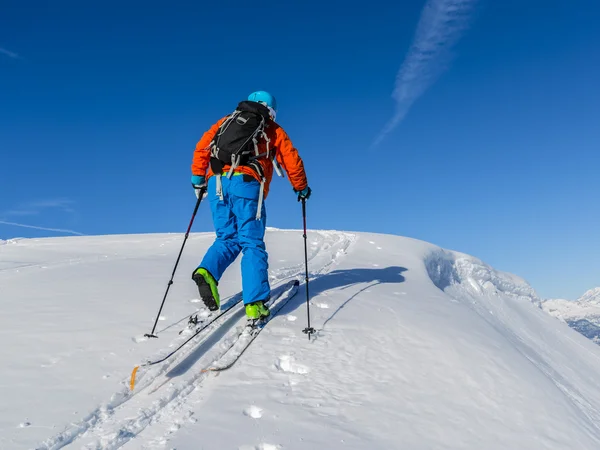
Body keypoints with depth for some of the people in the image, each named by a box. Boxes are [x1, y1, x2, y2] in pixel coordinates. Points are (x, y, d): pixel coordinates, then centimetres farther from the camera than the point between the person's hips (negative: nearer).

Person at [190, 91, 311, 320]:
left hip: (217, 183, 3)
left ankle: (207, 271, -14)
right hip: (246, 183, -3)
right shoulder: (273, 130, 20)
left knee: (227, 238, 14)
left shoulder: (226, 121, 26)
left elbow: (202, 147, 16)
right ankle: (255, 304, -7)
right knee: (252, 243, 1)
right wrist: (301, 188, 28)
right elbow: (292, 160, 15)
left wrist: (198, 177, 21)